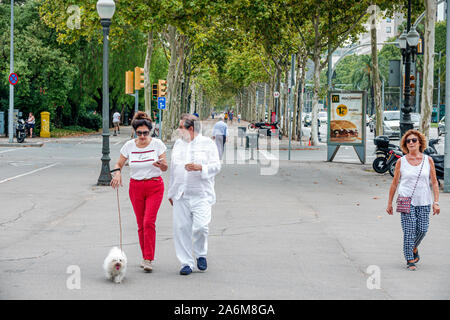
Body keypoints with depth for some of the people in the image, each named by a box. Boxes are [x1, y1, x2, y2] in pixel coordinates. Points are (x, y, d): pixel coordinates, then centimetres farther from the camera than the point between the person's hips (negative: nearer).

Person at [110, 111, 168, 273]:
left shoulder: (157, 144, -6)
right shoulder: (129, 146, -2)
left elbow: (165, 167, -1)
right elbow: (119, 164, 9)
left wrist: (161, 165, -24)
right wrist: (117, 173, -13)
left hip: (155, 186, -2)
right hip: (136, 187, 2)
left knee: (149, 222, -14)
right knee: (141, 224, 5)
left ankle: (148, 259, -11)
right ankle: (145, 256, 19)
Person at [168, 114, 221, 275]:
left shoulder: (207, 143, 2)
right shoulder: (178, 144, 16)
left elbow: (216, 166, -2)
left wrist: (200, 167, -20)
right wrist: (171, 193, 19)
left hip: (201, 194, -4)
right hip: (180, 195, 4)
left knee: (200, 226, -15)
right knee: (181, 228, -2)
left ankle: (201, 254, 12)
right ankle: (186, 263, 6)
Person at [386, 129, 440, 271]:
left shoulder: (428, 160, 4)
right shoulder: (401, 161, 2)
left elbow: (434, 182, 6)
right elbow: (394, 184, 8)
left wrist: (436, 202, -2)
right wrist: (389, 204, 8)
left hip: (423, 202, 2)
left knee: (422, 230, 1)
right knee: (409, 231, -7)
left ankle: (414, 248, 32)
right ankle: (410, 260, 5)